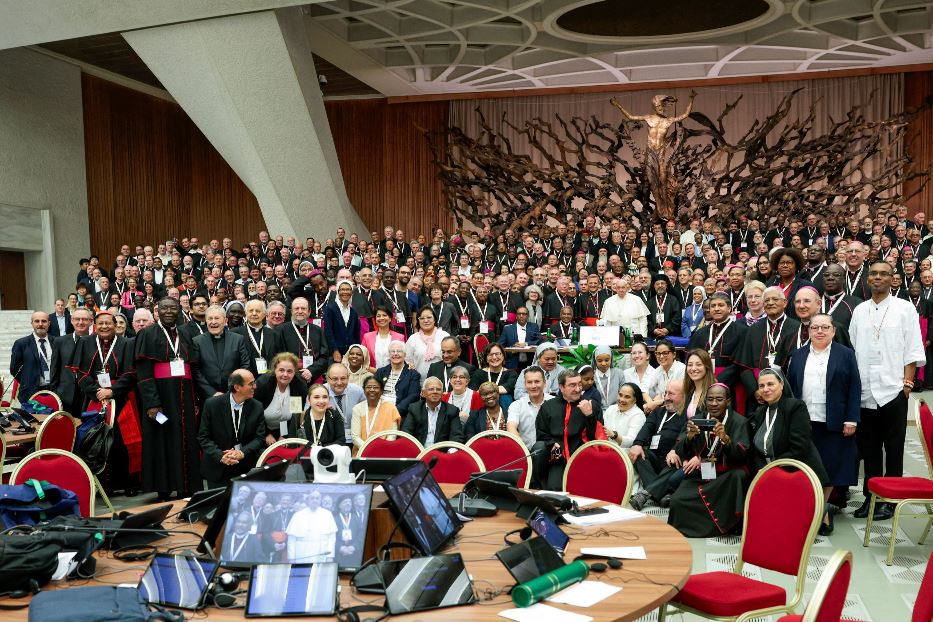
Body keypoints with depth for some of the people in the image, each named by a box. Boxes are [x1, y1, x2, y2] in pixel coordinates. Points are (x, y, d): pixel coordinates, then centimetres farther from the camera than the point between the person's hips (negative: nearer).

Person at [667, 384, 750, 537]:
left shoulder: (739, 422, -2)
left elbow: (741, 455, -17)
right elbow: (680, 453, -3)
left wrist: (725, 438, -37)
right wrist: (689, 436, -25)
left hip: (726, 478, -1)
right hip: (698, 475, 2)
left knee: (738, 475, -35)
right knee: (677, 500, -27)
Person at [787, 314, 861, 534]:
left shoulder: (845, 354, 2)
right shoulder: (798, 355, 10)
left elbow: (854, 388, -1)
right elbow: (790, 387, 9)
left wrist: (851, 420, -8)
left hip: (833, 423, -2)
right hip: (804, 422, 2)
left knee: (830, 465, 2)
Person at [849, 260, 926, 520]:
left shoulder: (904, 308, 2)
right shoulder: (859, 311, 10)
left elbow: (913, 350, -1)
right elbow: (851, 349, 11)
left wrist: (907, 382, -8)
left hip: (893, 391, -3)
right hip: (864, 392, 3)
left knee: (893, 450, 5)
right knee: (869, 449, 9)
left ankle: (889, 500, 13)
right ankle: (871, 497, 19)